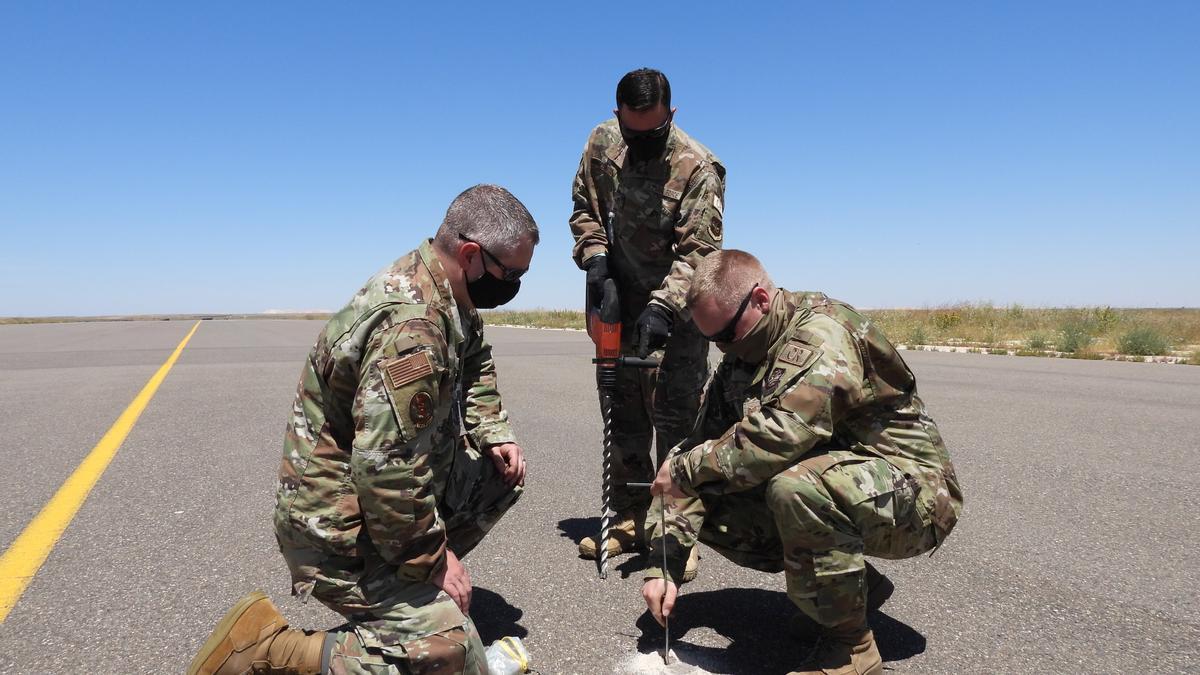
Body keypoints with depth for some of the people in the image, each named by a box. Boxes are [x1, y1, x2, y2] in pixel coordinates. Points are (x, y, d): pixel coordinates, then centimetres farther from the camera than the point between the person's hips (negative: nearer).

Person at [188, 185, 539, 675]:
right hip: (339, 525, -9)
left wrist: (494, 434, 4)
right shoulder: (412, 329, -31)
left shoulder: (444, 290, -1)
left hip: (393, 488, 9)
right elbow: (386, 474, -32)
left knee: (503, 473, 13)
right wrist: (435, 559, -17)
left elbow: (474, 364, 18)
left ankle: (410, 586, 20)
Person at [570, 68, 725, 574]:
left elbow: (697, 251, -21)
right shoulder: (601, 143, -1)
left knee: (676, 414, -8)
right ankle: (630, 518, 22)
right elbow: (584, 206, 10)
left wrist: (663, 307, -33)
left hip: (678, 304, -5)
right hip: (621, 298, 5)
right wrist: (594, 255, -8)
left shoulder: (698, 167, -17)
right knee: (622, 411, 9)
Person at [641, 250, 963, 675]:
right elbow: (700, 444, -1)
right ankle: (852, 585, 9)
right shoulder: (739, 362, 2)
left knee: (796, 487, -37)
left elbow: (779, 436, -38)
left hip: (913, 494, -8)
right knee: (707, 500, -6)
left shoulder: (822, 331, -23)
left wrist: (686, 468, -23)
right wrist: (664, 565, -9)